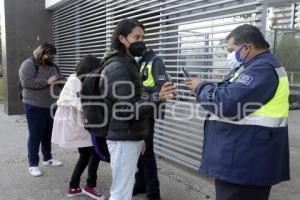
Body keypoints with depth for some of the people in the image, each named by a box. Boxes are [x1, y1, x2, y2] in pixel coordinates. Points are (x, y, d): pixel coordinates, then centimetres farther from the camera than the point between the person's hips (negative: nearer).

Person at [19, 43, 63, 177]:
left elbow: (57, 81, 23)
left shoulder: (51, 65, 14)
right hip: (35, 107, -7)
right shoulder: (29, 64, -9)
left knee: (47, 134, 17)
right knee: (35, 136, 1)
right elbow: (26, 82, -21)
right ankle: (33, 164, 11)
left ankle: (48, 158, 31)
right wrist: (47, 82, -24)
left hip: (51, 106, 7)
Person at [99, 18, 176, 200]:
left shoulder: (129, 63, 16)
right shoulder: (117, 66, -15)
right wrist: (157, 98, -35)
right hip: (123, 139, -10)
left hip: (131, 137, 10)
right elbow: (127, 108, -22)